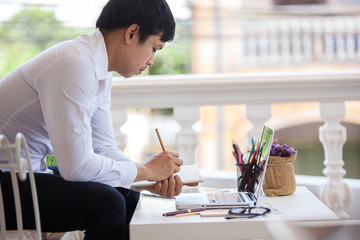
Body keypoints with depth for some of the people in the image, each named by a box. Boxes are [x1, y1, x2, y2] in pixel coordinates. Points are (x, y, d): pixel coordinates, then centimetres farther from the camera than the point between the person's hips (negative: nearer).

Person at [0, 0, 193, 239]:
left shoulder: (101, 71, 6)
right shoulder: (74, 65, -24)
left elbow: (104, 147, 9)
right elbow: (77, 166, -27)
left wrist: (152, 179, -6)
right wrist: (146, 171, -13)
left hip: (29, 171, 10)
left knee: (129, 197, 5)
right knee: (107, 203, -23)